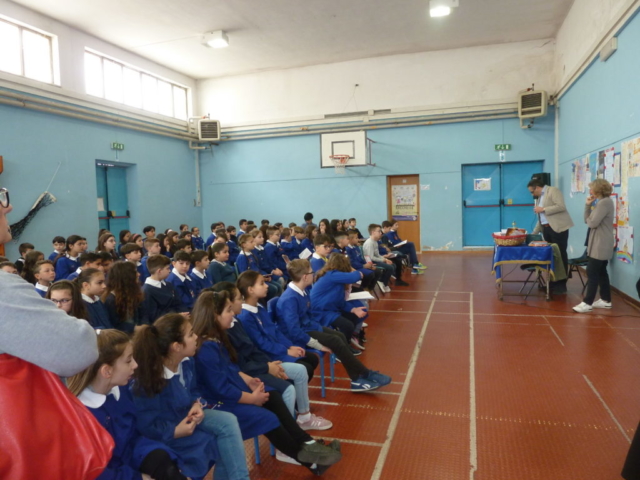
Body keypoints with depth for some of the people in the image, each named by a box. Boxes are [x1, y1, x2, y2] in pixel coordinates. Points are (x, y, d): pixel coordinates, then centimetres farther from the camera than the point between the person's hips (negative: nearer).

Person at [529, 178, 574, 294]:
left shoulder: (553, 190, -5)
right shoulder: (539, 197, 19)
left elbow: (561, 207, -18)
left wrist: (543, 209, -15)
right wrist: (534, 233, 20)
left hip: (558, 228, -8)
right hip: (546, 229, 8)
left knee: (560, 255, -3)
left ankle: (561, 285, 2)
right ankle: (553, 283, 15)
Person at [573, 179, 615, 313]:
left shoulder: (605, 202, -17)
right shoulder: (602, 202, 16)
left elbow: (592, 222, -23)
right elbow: (587, 220, 12)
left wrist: (589, 218, -1)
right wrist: (588, 205, 1)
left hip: (600, 245, -11)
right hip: (600, 244, 11)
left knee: (592, 273, -8)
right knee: (601, 272, 15)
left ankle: (587, 303, -6)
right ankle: (605, 300, 22)